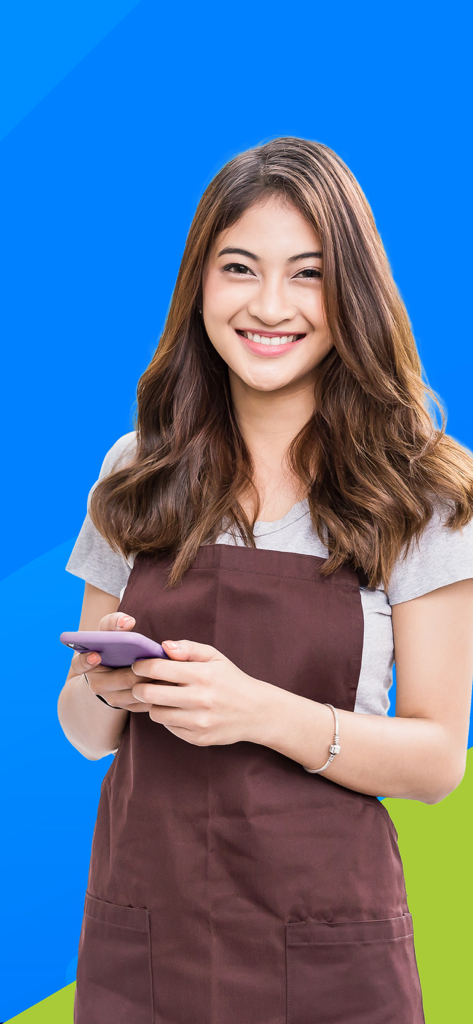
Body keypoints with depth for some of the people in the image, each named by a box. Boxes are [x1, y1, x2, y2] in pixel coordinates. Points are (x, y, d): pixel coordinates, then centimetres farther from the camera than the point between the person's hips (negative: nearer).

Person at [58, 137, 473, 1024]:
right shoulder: (136, 475, 2)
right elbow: (88, 735, 8)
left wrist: (266, 713, -22)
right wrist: (102, 687, -15)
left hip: (326, 950, -2)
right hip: (141, 942, 3)